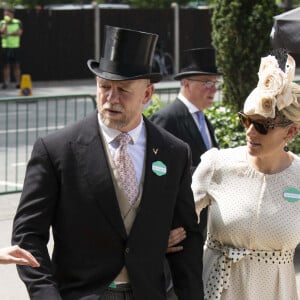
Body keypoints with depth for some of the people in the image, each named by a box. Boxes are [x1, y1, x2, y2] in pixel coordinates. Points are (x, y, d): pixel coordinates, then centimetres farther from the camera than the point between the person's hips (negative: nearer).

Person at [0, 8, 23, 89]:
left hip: (15, 46, -1)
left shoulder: (18, 22, 4)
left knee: (16, 65, 0)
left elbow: (19, 32, -8)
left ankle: (18, 82, 3)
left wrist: (9, 33, -12)